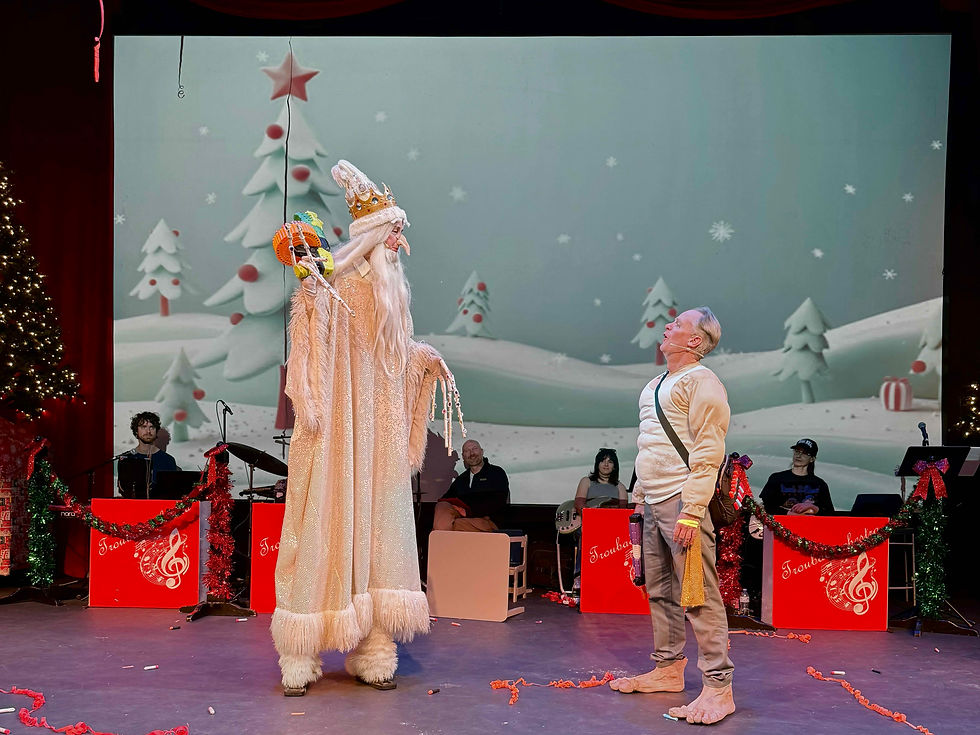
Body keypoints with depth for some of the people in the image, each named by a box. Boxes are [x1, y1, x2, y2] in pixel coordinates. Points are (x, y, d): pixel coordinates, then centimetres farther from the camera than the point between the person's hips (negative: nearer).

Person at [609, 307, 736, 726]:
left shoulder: (700, 381, -8)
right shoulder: (656, 385, 20)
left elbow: (708, 451, -15)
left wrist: (692, 511, -21)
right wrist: (639, 497, 20)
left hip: (681, 501, -9)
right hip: (653, 503, 9)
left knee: (699, 596, -8)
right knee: (660, 591, 14)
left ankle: (718, 687, -4)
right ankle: (669, 669, 25)